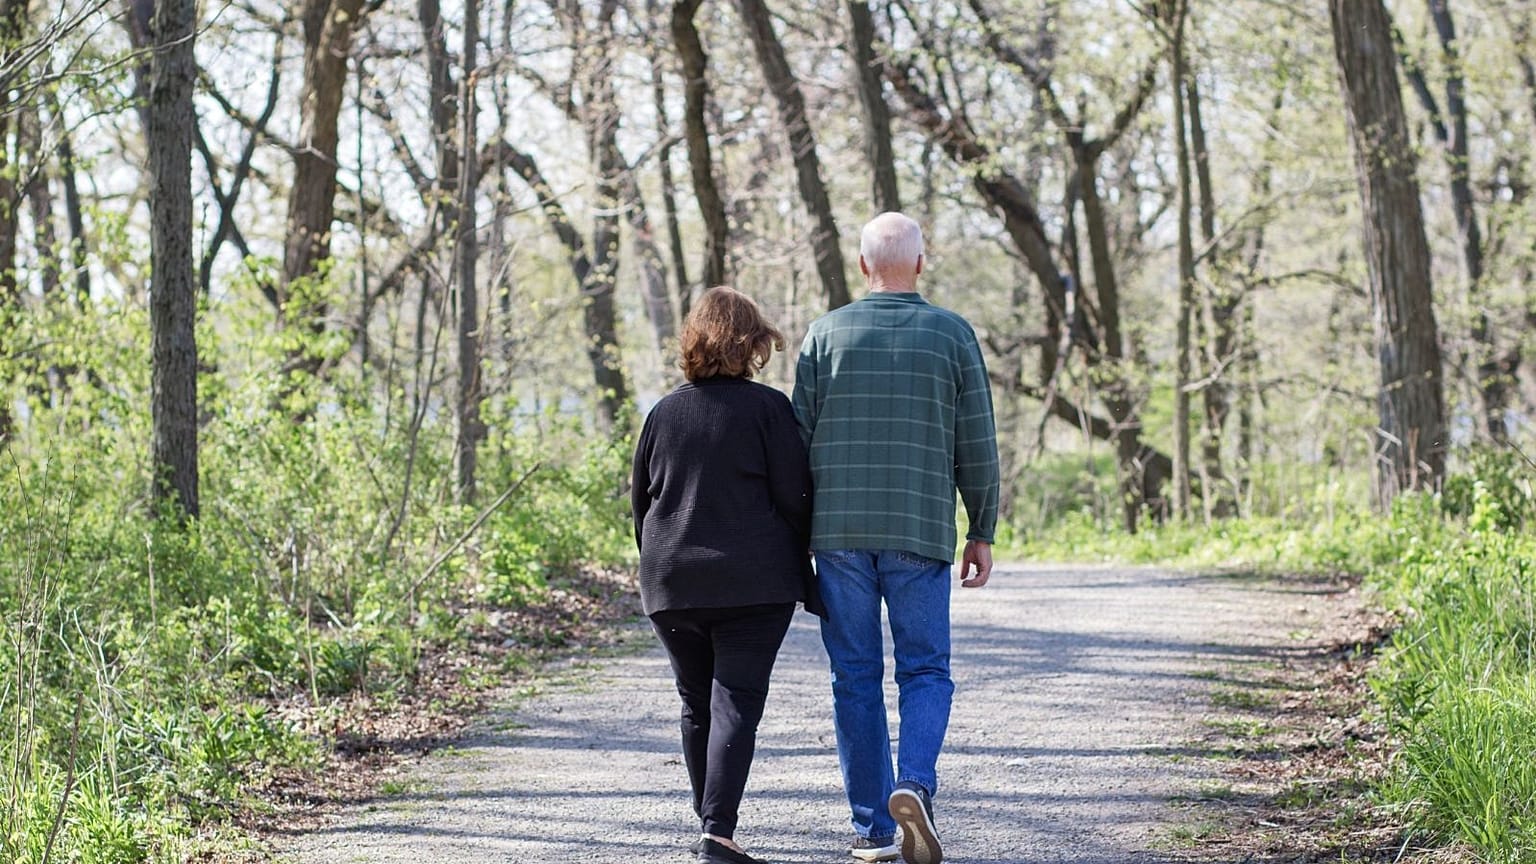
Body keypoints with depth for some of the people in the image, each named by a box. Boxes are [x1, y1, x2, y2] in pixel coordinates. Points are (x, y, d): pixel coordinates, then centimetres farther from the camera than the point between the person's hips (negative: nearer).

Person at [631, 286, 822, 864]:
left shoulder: (663, 413, 8)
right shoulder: (767, 408, -5)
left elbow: (641, 500, 13)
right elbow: (794, 499, -6)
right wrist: (805, 579, 3)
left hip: (672, 585, 4)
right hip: (753, 584, -4)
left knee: (697, 704, 15)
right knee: (736, 704, -6)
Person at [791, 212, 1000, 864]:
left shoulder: (825, 334, 4)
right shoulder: (953, 334, 2)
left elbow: (799, 437, 3)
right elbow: (977, 445, 1)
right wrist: (982, 532, 10)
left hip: (838, 529, 1)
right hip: (921, 532, -1)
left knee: (856, 676, 7)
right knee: (925, 669, 8)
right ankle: (914, 783, -18)